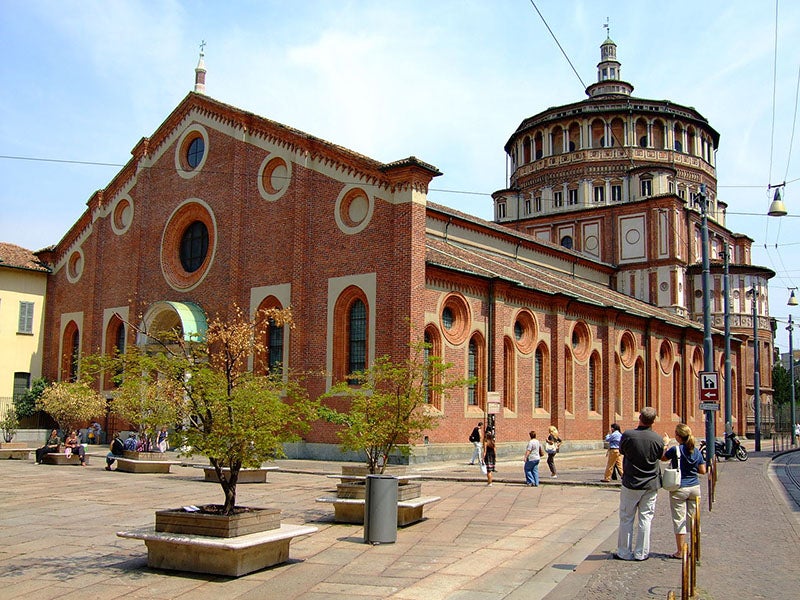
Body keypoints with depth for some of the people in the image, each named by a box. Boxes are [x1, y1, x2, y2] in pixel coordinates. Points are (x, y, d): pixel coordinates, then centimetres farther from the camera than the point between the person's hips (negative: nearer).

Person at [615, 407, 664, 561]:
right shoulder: (658, 439, -9)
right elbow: (660, 456, 7)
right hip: (651, 485, 2)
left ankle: (624, 552, 14)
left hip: (631, 483, -2)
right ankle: (641, 553, 14)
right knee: (645, 519, 10)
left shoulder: (628, 435, -15)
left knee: (626, 518, 9)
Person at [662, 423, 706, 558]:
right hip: (695, 488, 5)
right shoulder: (697, 452, 2)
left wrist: (665, 444, 17)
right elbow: (703, 471, 6)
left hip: (679, 489, -5)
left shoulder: (675, 450, -13)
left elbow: (662, 457, 4)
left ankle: (680, 551, 5)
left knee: (679, 520, 2)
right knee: (693, 519, 13)